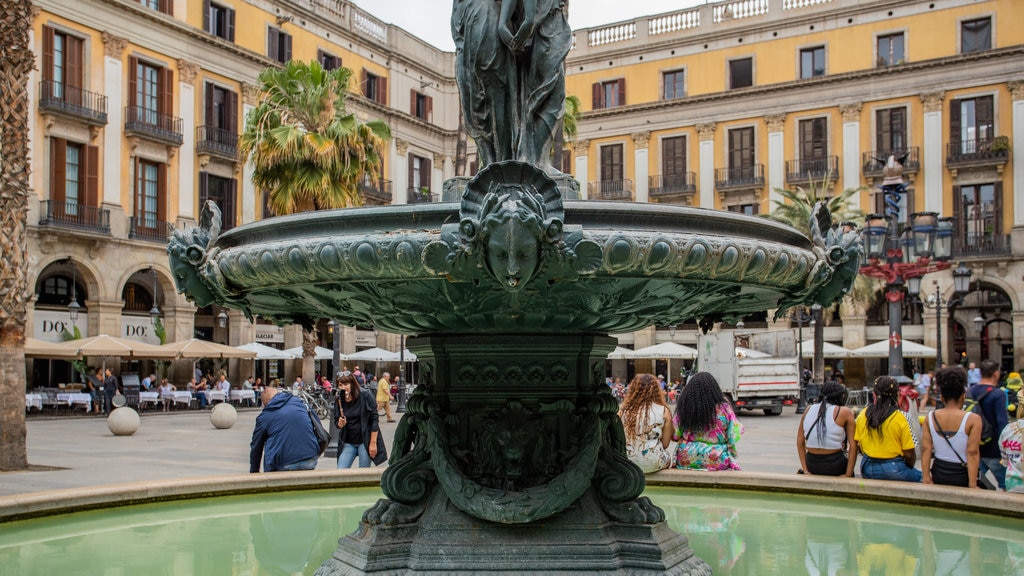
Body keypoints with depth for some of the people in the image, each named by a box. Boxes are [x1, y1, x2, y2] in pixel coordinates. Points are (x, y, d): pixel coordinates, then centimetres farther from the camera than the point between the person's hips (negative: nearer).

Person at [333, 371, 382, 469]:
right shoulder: (339, 400, 2)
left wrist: (373, 443, -12)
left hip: (365, 441, -4)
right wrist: (341, 424, -15)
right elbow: (337, 422, 11)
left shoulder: (364, 396, -10)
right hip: (348, 443, 4)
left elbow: (375, 420, -9)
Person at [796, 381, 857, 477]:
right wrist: (848, 475, -9)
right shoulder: (845, 412, -6)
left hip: (811, 466, 4)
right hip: (834, 467, -4)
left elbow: (800, 441, 7)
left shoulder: (809, 409, 5)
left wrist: (805, 469, 9)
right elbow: (853, 445, -11)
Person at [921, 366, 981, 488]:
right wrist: (973, 485, -12)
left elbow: (925, 449, -1)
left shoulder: (930, 417, 1)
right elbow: (972, 453, -12)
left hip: (938, 474, 4)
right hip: (961, 475, -3)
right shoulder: (973, 420, -9)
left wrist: (926, 478, 0)